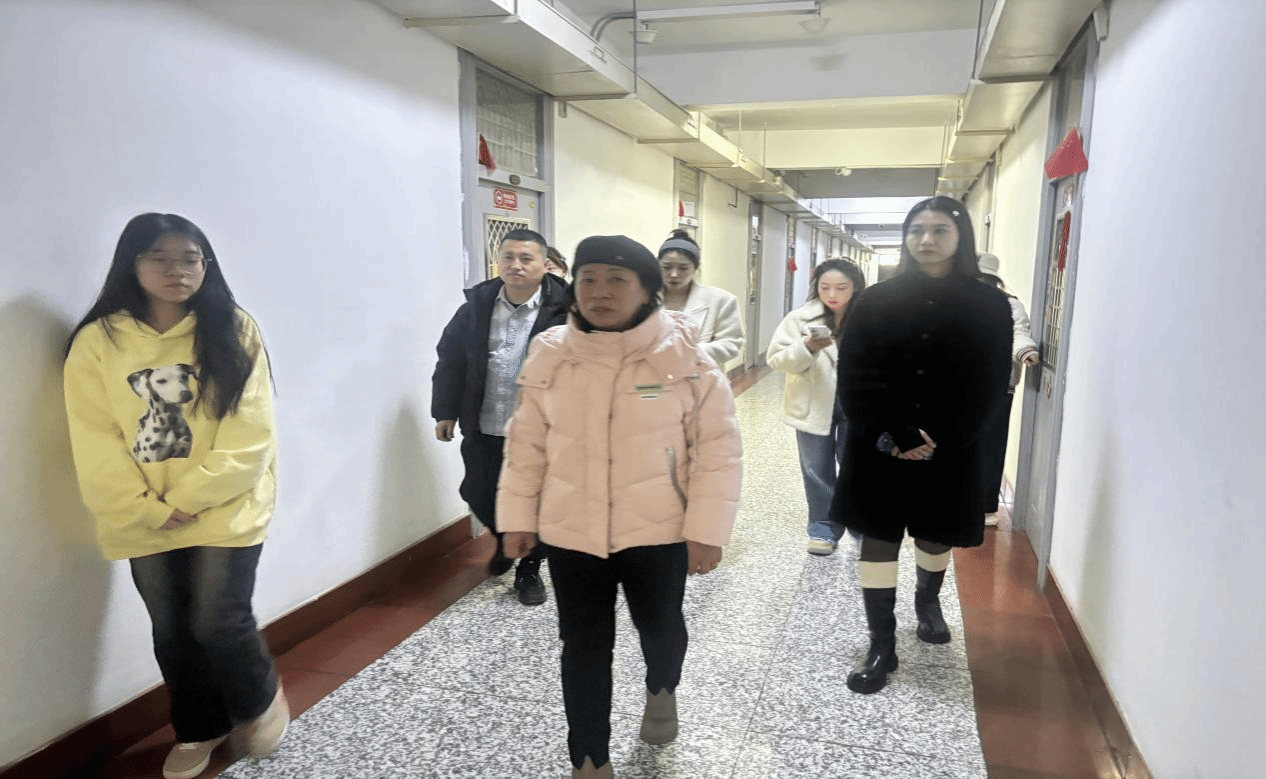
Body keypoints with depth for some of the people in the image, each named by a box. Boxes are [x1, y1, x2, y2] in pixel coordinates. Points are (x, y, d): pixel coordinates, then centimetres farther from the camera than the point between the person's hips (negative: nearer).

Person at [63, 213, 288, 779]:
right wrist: (149, 509, -11)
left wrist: (192, 497, -15)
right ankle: (200, 729, 37)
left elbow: (250, 433, -11)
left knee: (218, 622, -3)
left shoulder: (233, 330, -6)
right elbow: (94, 445, -4)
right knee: (172, 632, 13)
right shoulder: (96, 342, -2)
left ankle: (261, 699, 29)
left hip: (225, 511, -2)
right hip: (144, 523, 3)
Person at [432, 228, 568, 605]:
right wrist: (446, 410, 6)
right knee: (478, 495, 15)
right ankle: (505, 539, 47)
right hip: (484, 427, 4)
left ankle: (529, 570, 32)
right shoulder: (476, 305, 2)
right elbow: (451, 358, 8)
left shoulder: (561, 310, -12)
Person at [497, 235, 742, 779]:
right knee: (583, 644, 12)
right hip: (570, 531, 2)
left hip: (658, 530, -1)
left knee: (659, 627, 19)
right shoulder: (549, 355, -4)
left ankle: (661, 691, 53)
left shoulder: (685, 358, -12)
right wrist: (517, 515, 6)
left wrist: (706, 529, -11)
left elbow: (717, 448, -9)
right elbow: (527, 442, 4)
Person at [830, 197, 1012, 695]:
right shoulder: (876, 302, -2)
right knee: (878, 538, 2)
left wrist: (938, 440, -16)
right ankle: (882, 647, 14)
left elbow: (989, 386, -6)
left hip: (951, 450, 1)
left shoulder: (988, 307, -2)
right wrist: (892, 436, -18)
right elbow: (855, 377, -8)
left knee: (937, 535, 18)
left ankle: (928, 601, 50)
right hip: (879, 447, 0)